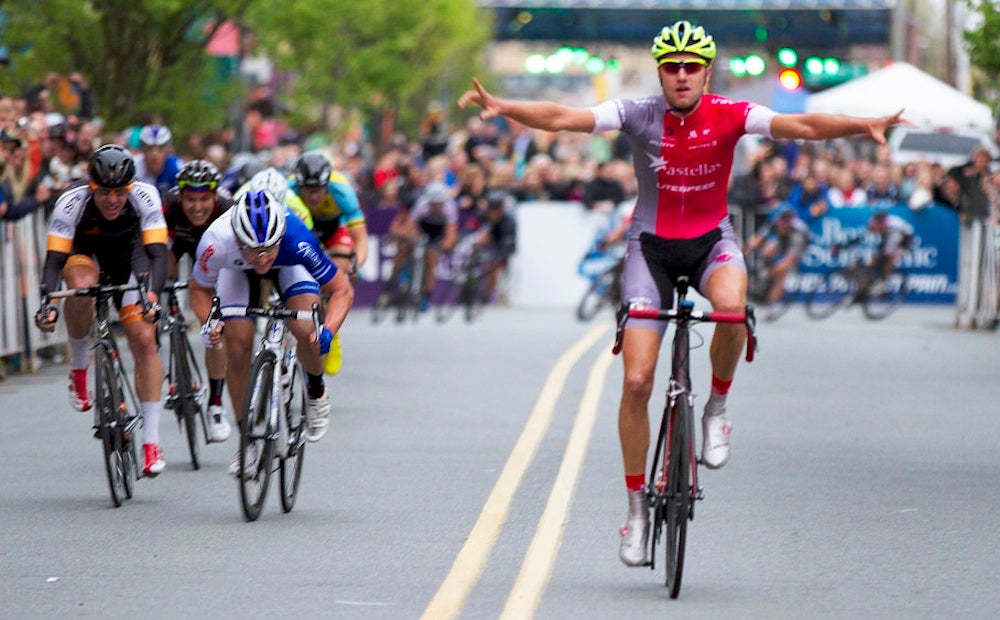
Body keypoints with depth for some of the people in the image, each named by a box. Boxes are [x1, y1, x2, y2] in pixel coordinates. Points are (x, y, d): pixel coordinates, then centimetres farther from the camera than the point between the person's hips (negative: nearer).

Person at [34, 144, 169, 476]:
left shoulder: (144, 197, -30)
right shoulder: (72, 202, -32)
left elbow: (157, 253, -34)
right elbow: (54, 261, -34)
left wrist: (152, 295, -52)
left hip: (126, 254, 1)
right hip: (83, 252, -1)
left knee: (144, 340, -13)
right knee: (81, 286, -37)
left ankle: (151, 439, -8)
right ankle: (78, 366, -12)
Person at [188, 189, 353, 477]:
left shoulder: (296, 240, -43)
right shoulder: (216, 242, -39)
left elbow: (342, 290, -28)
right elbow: (200, 289, -16)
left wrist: (327, 331, -44)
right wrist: (208, 323, -34)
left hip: (290, 266, -1)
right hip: (238, 271, 1)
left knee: (306, 332, -24)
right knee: (238, 348, -12)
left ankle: (316, 393, 9)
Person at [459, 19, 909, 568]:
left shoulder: (729, 116, -12)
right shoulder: (639, 115, -12)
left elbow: (801, 126, -23)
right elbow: (563, 118, -21)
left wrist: (863, 126, -39)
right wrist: (502, 108, -37)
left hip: (711, 239, 0)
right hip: (652, 244, 0)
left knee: (731, 306, -36)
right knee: (636, 382, -7)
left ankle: (716, 408, -8)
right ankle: (637, 504, 9)